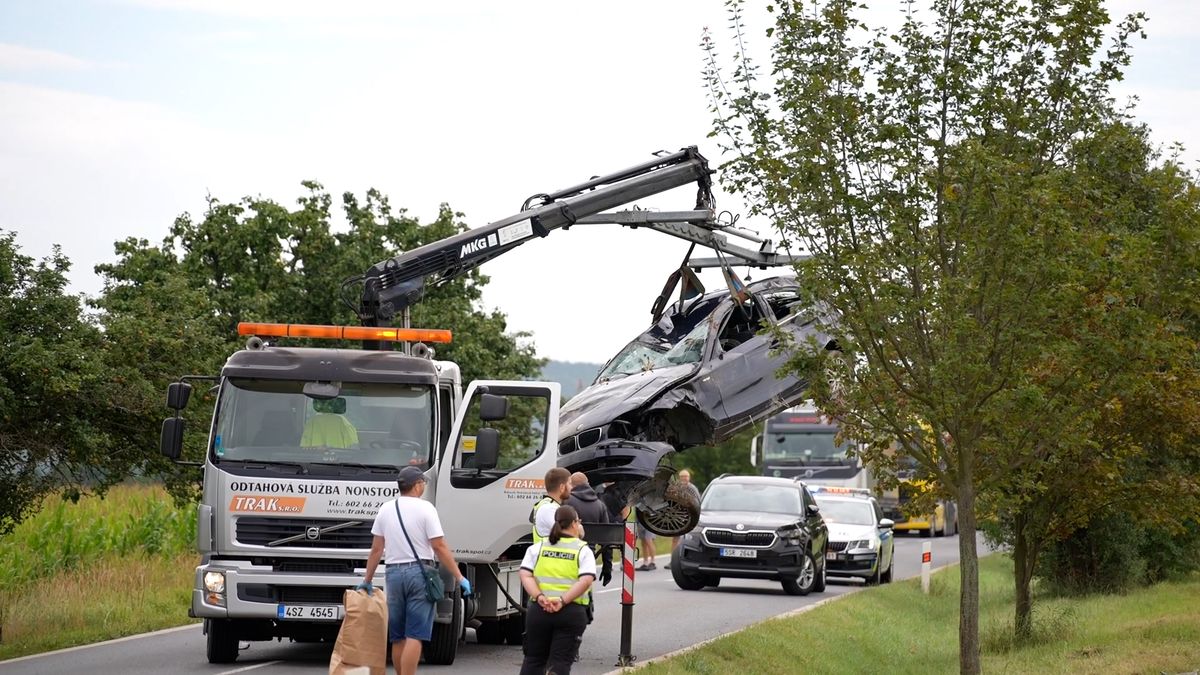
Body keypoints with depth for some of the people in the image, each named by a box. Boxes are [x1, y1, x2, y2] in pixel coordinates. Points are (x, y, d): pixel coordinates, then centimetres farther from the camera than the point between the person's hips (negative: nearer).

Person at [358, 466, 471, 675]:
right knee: (414, 636, -8)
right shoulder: (425, 509, -7)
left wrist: (367, 580, 19)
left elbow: (376, 550, 10)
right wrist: (459, 577, -8)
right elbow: (440, 547, -12)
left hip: (394, 573, 5)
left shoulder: (386, 509, 7)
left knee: (397, 637, 12)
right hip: (419, 572, -5)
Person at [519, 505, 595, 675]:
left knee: (533, 660, 14)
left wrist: (539, 597, -10)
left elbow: (525, 575, -3)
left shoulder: (538, 547, 10)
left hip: (539, 610, 2)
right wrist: (563, 600, -15)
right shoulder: (583, 550, 2)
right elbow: (586, 580, -13)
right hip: (572, 613, -2)